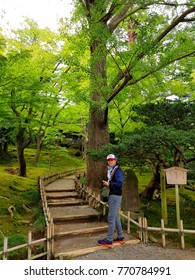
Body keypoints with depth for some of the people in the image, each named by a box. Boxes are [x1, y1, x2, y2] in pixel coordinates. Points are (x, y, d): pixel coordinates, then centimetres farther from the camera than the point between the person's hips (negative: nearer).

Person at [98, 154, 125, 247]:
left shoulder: (118, 171, -14)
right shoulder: (110, 170, 15)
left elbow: (119, 184, -24)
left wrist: (109, 184, -18)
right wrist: (105, 183, 6)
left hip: (115, 196, -10)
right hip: (112, 195, 10)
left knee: (111, 218, -5)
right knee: (116, 217, 16)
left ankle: (109, 240, 3)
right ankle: (120, 237, 27)